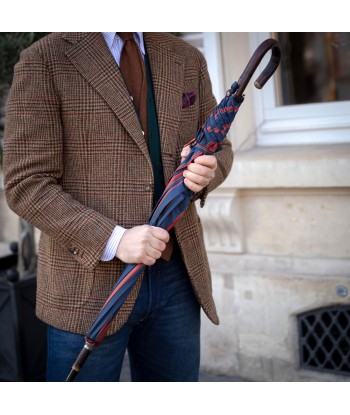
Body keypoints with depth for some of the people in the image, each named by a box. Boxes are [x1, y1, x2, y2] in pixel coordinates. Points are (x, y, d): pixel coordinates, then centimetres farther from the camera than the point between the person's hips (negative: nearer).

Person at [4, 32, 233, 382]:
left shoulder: (187, 60, 9)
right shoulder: (44, 60, -6)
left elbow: (220, 147, 18)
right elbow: (25, 185, -10)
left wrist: (206, 171, -7)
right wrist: (113, 239, -20)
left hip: (177, 279, 5)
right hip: (89, 284, -4)